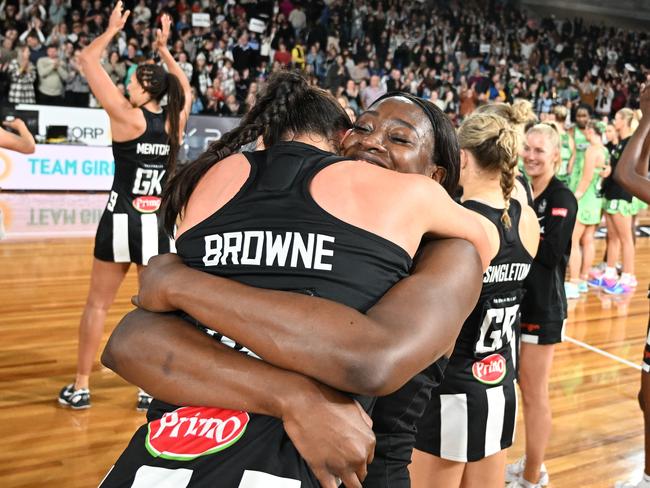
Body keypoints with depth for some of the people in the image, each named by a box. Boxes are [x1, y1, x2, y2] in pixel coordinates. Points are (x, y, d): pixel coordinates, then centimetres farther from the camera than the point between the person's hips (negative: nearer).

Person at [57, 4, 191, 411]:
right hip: (159, 223, 3)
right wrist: (164, 48, 30)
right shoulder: (176, 120, 2)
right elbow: (184, 87, 26)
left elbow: (88, 59, -2)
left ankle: (80, 387, 20)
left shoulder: (127, 116, -9)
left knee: (98, 304, 11)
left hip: (121, 220, -3)